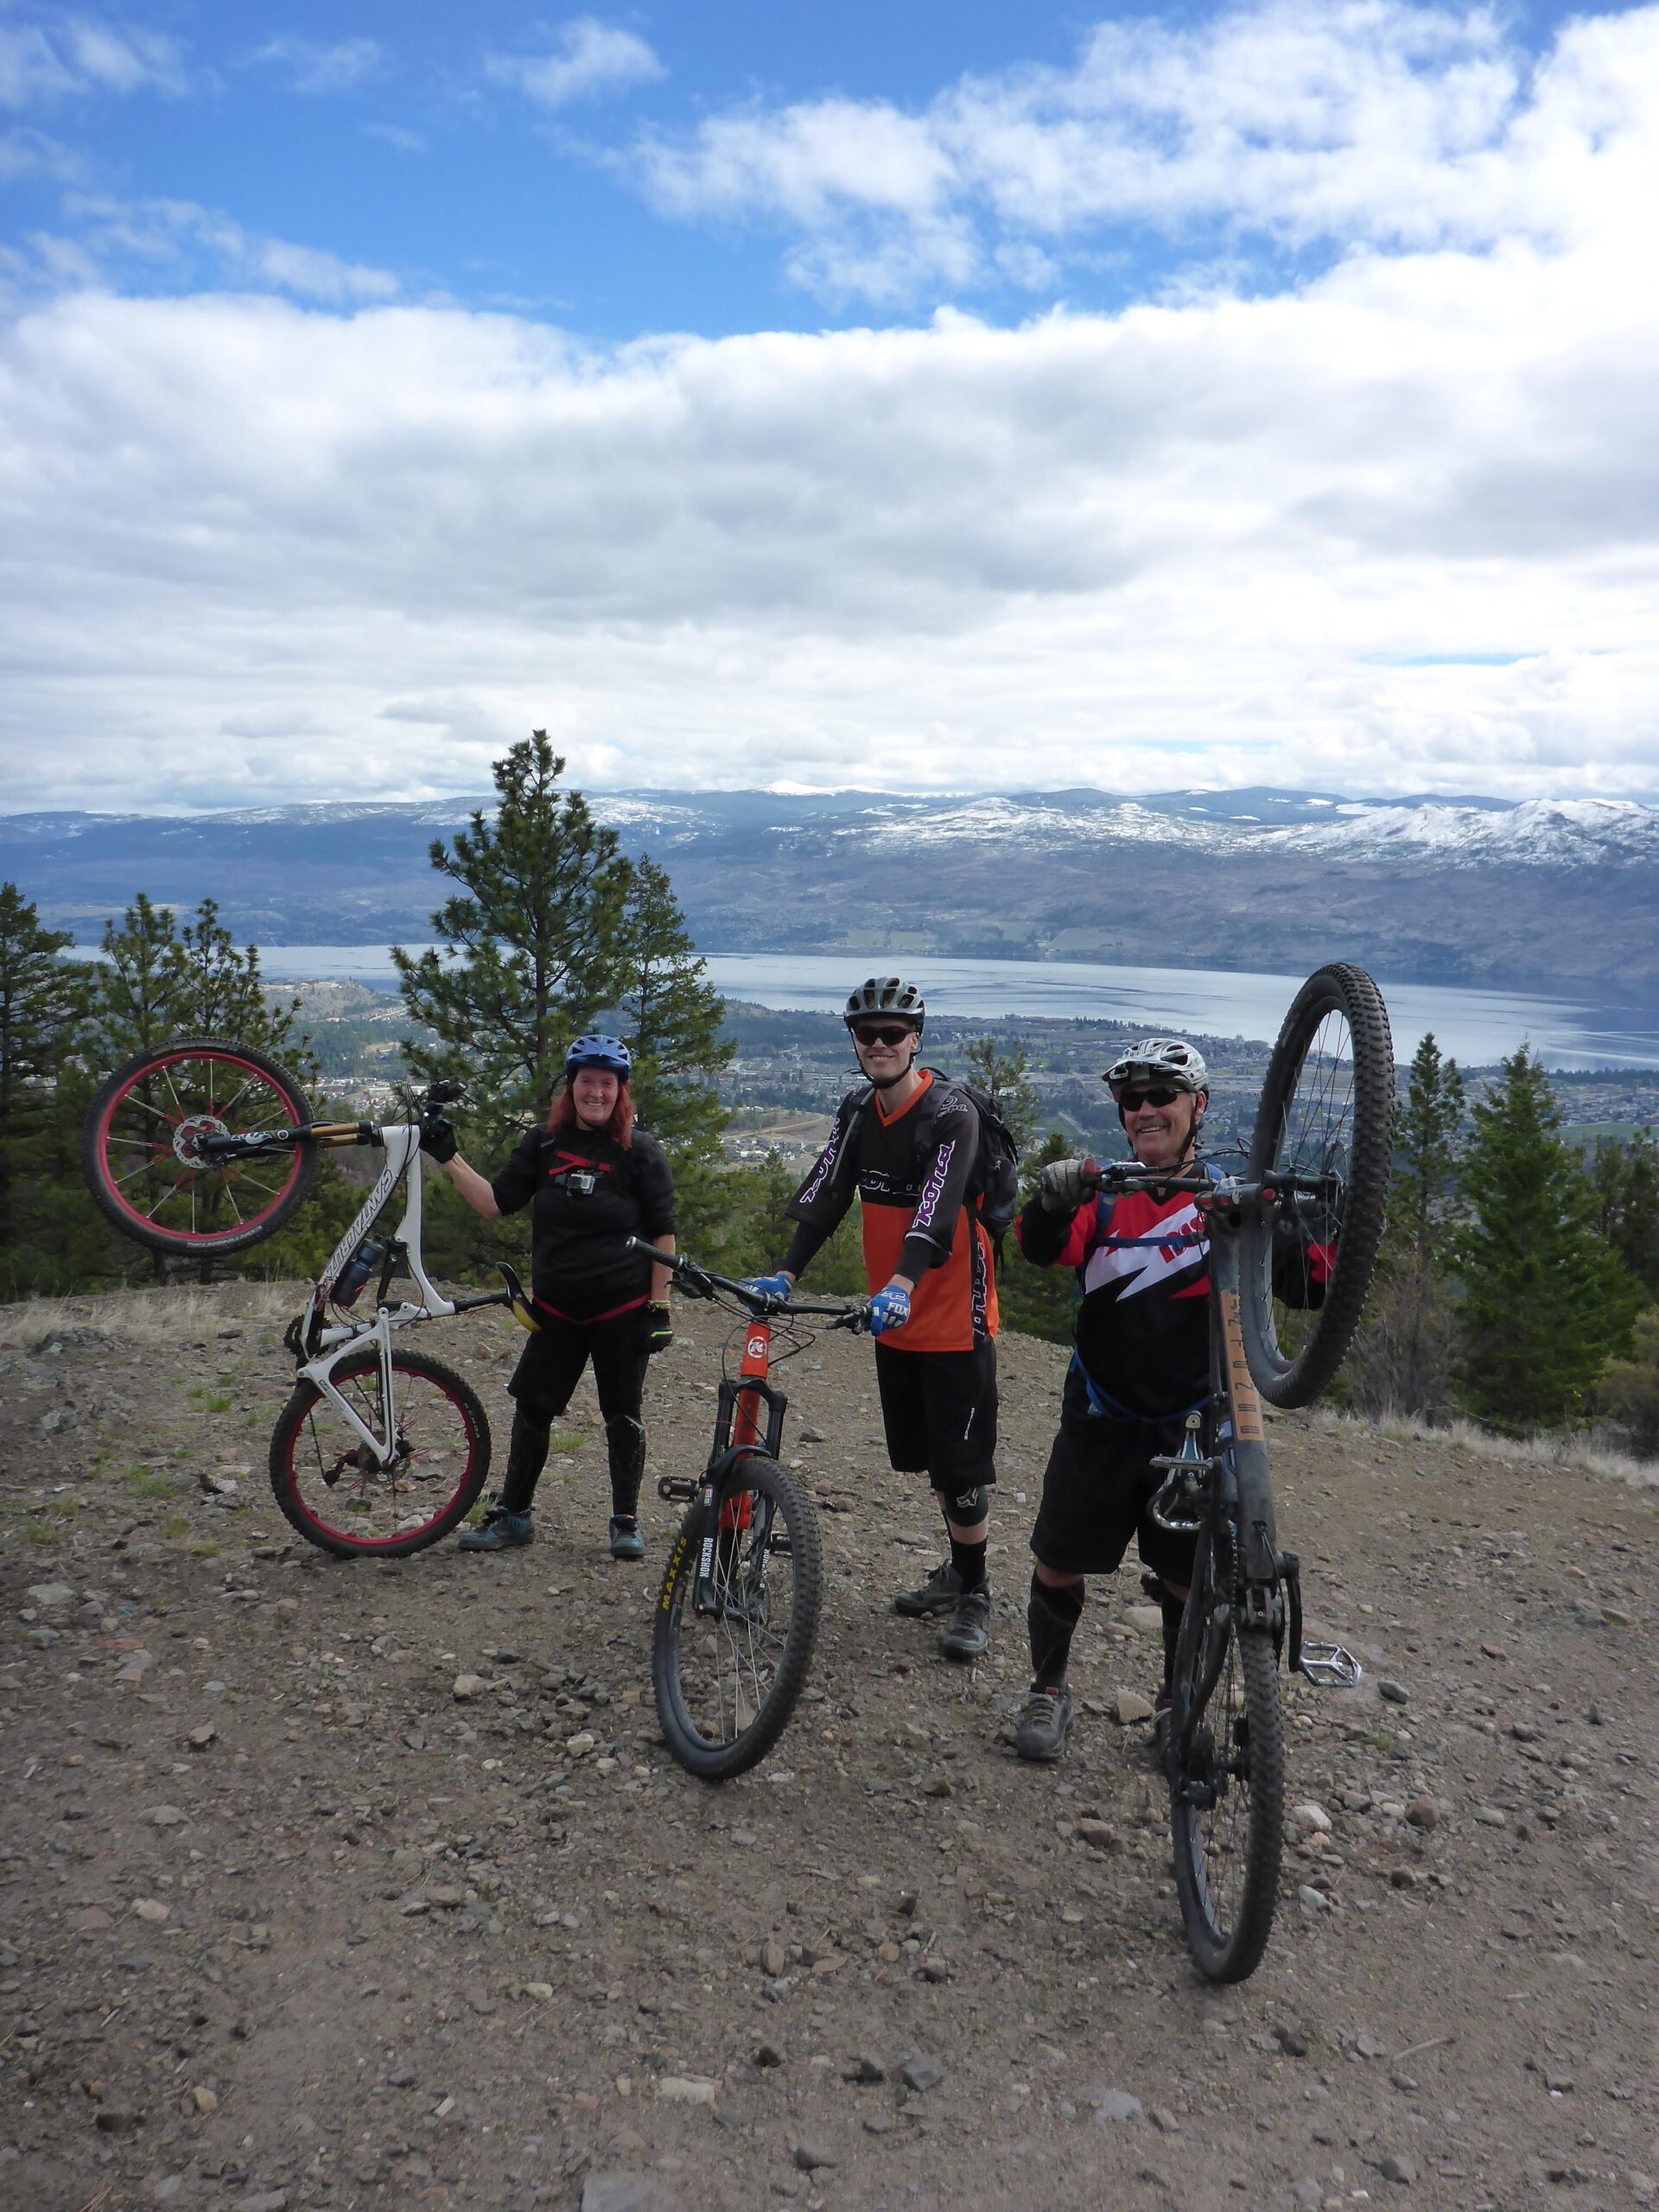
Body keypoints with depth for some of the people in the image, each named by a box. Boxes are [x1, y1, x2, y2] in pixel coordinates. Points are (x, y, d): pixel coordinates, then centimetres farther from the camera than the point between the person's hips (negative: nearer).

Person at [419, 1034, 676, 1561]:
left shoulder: (640, 1152, -6)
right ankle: (513, 1515, 23)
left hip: (623, 1310, -3)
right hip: (556, 1309, 4)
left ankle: (626, 1522, 20)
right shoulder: (544, 1145, 5)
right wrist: (448, 1158, -4)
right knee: (532, 1409, 7)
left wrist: (659, 1306, -10)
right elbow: (495, 1202, 5)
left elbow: (663, 1233, -5)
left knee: (622, 1415, 6)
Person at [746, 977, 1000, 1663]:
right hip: (894, 1320, 7)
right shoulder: (858, 1109, 3)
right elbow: (825, 1194, -3)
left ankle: (973, 1596, 14)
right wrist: (786, 1274, -14)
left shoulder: (951, 1113, -18)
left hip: (954, 1321, -7)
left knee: (961, 1465, -2)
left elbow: (937, 1208, -31)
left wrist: (902, 1284, -46)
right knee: (925, 1458, 17)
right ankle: (958, 1571, 35)